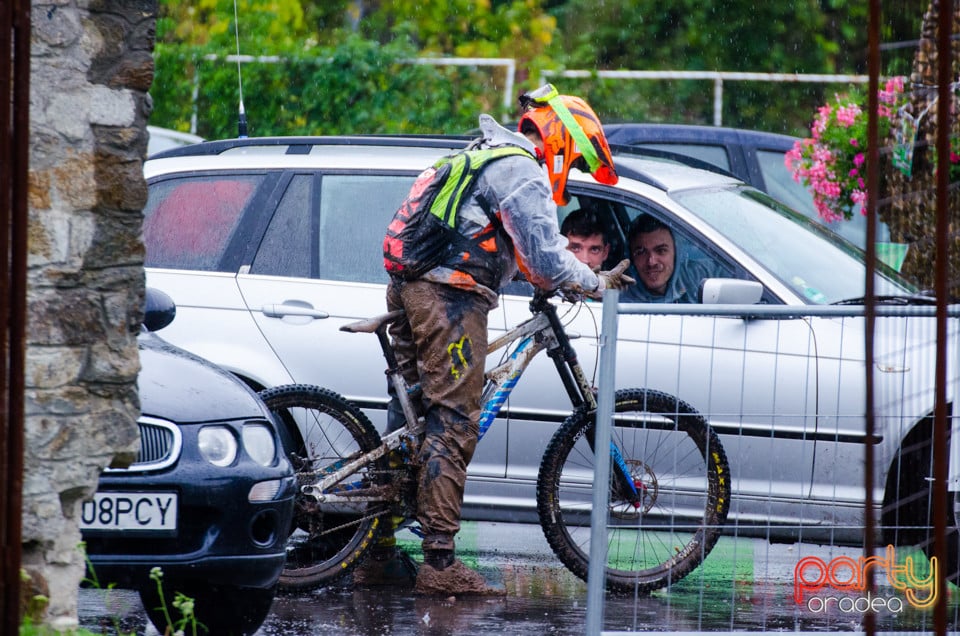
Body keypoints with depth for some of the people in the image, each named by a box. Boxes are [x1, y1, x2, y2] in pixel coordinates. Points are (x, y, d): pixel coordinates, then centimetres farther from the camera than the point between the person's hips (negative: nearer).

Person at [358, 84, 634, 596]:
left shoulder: (482, 156, 25)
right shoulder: (523, 174, -8)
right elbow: (546, 258, -15)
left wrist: (544, 282, 28)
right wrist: (597, 283, 0)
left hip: (410, 288, 10)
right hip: (451, 299, -10)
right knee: (454, 424, -9)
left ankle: (378, 555, 15)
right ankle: (440, 563, -12)